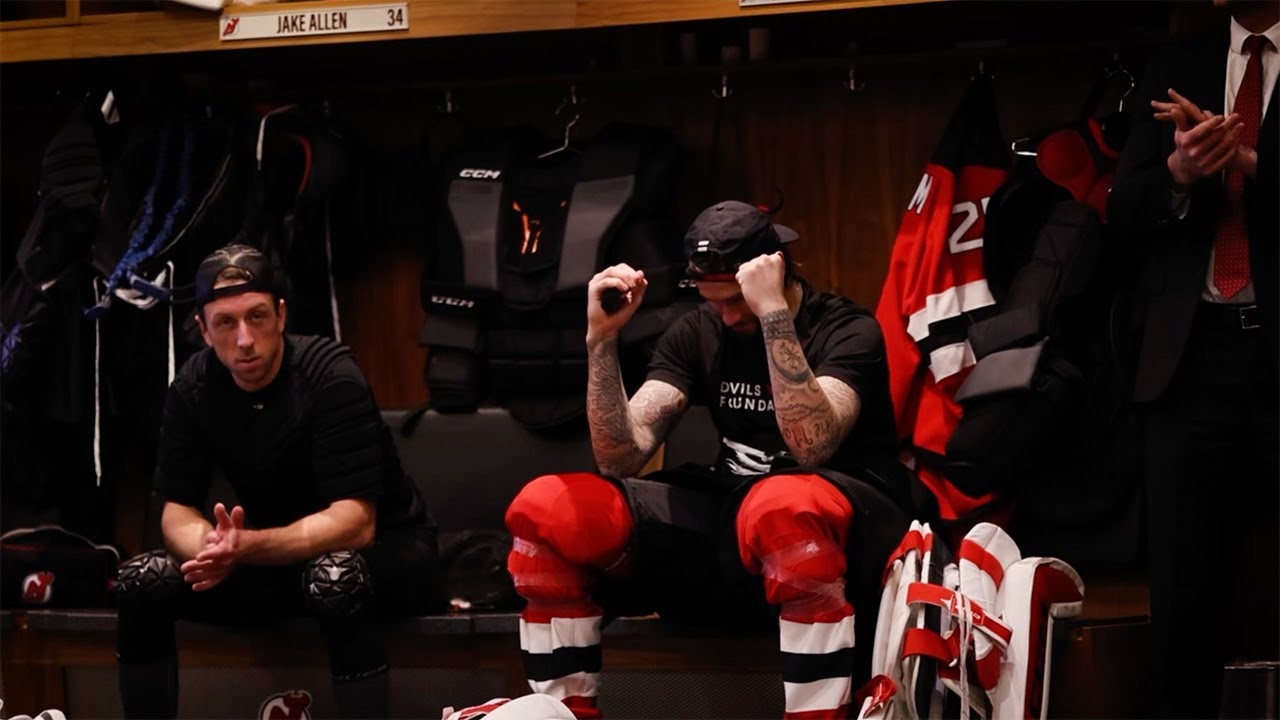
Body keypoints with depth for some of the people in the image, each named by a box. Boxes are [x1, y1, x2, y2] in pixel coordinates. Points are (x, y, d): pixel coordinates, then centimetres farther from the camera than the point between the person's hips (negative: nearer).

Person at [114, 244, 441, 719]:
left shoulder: (329, 375, -23)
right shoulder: (194, 387, -7)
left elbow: (355, 523, -29)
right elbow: (178, 512, -7)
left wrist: (245, 547, -40)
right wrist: (212, 550, -31)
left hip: (384, 549, -5)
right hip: (280, 556, 5)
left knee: (334, 576, -39)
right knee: (140, 581, -13)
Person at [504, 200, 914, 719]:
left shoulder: (846, 330, -6)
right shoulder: (697, 333, 8)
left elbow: (811, 447, -26)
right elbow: (621, 459, -3)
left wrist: (773, 313, -26)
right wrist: (602, 340, -13)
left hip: (842, 533, -5)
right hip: (732, 521, 5)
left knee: (784, 505, -43)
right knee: (543, 509, -13)